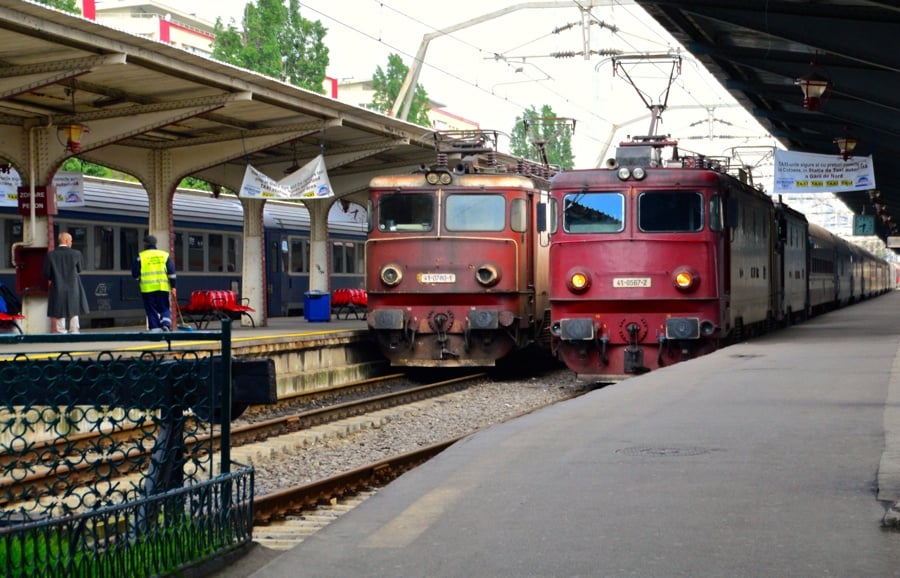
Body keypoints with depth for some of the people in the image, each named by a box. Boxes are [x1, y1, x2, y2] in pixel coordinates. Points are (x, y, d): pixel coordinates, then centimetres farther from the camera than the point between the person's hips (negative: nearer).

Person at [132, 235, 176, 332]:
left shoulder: (141, 256, 1)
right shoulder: (165, 255, 7)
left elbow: (135, 273, 2)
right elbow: (171, 272, 2)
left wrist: (139, 280, 24)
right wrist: (173, 287, 5)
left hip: (147, 288, -1)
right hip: (163, 287, 1)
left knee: (152, 310, 5)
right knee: (165, 309, 11)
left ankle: (155, 328, -1)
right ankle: (166, 323, -12)